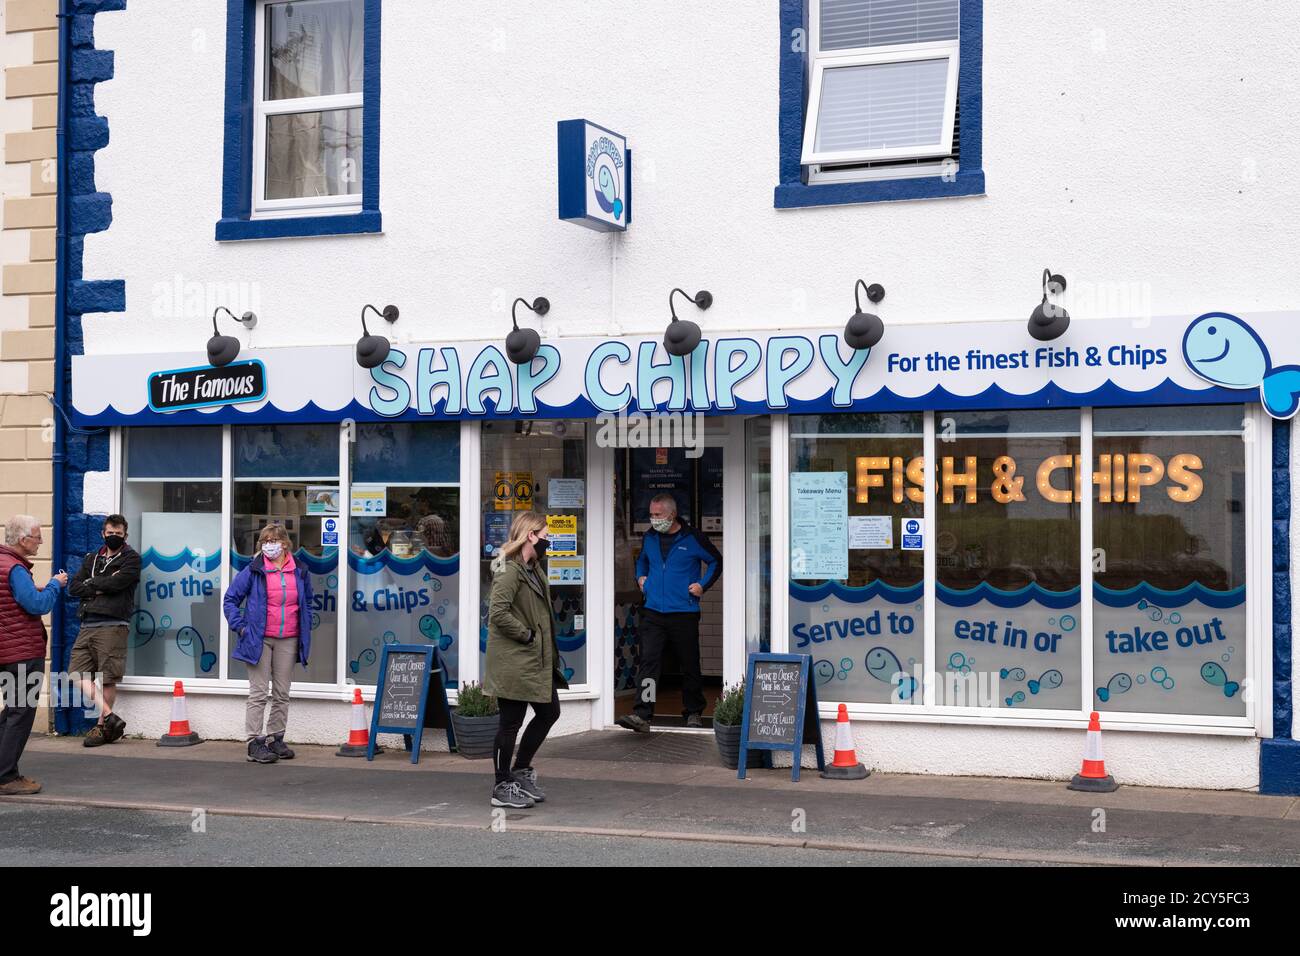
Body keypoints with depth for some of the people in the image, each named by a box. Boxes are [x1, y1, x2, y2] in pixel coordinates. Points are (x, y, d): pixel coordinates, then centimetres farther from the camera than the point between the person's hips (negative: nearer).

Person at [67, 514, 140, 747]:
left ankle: (102, 726, 7)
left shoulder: (131, 558, 5)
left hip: (113, 625, -6)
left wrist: (91, 583, 2)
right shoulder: (91, 559, 21)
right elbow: (74, 587, 8)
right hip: (87, 625, 6)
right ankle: (110, 717, 0)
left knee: (108, 679, -4)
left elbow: (117, 582, -12)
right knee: (78, 674, -3)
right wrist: (100, 588, -6)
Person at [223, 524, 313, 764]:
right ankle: (255, 743, -1)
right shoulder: (253, 571, -3)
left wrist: (305, 628, 13)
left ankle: (276, 739, 19)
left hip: (288, 640, 4)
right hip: (259, 639, -3)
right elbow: (230, 599, 3)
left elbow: (307, 601, 22)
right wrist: (239, 626, -5)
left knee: (282, 694, 9)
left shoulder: (300, 571, 6)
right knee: (258, 693, -3)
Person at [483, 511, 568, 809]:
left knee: (549, 712, 15)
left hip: (537, 661, 10)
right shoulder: (510, 571, -16)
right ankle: (503, 787, 10)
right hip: (513, 662, -10)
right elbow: (497, 612, -27)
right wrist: (527, 635, -18)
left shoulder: (534, 570, 15)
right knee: (511, 722, -1)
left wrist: (549, 651, 13)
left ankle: (520, 771, 28)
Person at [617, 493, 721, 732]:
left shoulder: (693, 538, -4)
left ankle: (693, 713, 25)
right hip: (653, 612, 3)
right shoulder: (649, 537, 9)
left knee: (690, 665, 8)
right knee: (648, 661, -10)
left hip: (684, 613, -3)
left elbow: (716, 562, 8)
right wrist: (641, 577, 14)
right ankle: (641, 715, -16)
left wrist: (703, 585, -2)